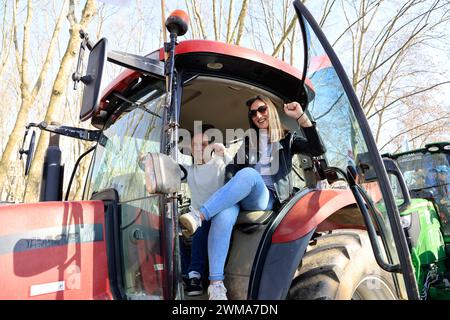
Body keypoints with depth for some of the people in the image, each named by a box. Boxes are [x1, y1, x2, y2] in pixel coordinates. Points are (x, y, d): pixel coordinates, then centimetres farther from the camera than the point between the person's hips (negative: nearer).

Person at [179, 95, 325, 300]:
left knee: (249, 173, -37)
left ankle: (199, 215, -42)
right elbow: (233, 168, 14)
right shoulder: (248, 140, 26)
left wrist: (301, 117, -5)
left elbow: (317, 150, 2)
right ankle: (216, 283, -35)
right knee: (223, 217, -35)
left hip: (267, 198, -2)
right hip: (238, 196, 2)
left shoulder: (287, 139, 19)